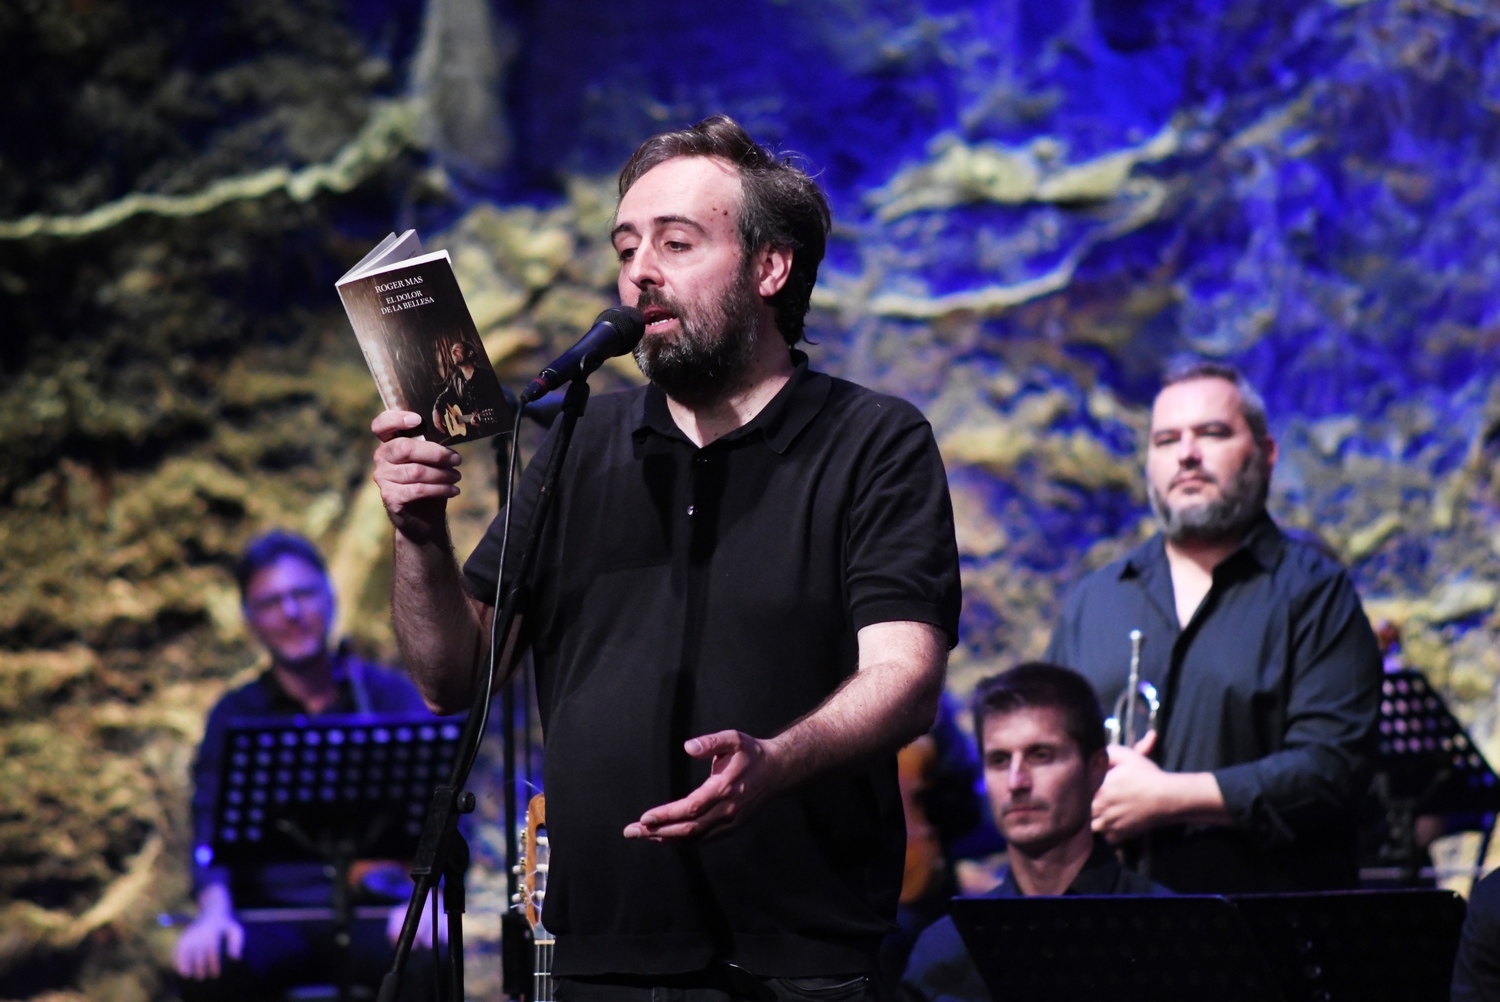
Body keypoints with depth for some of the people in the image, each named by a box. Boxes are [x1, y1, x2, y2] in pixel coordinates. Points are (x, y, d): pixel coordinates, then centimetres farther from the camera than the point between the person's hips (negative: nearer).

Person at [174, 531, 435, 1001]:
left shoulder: (391, 696, 10)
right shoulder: (236, 716, 12)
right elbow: (212, 820, -4)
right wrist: (214, 906, -26)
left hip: (372, 911, -1)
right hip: (274, 917, 1)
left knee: (430, 961, -36)